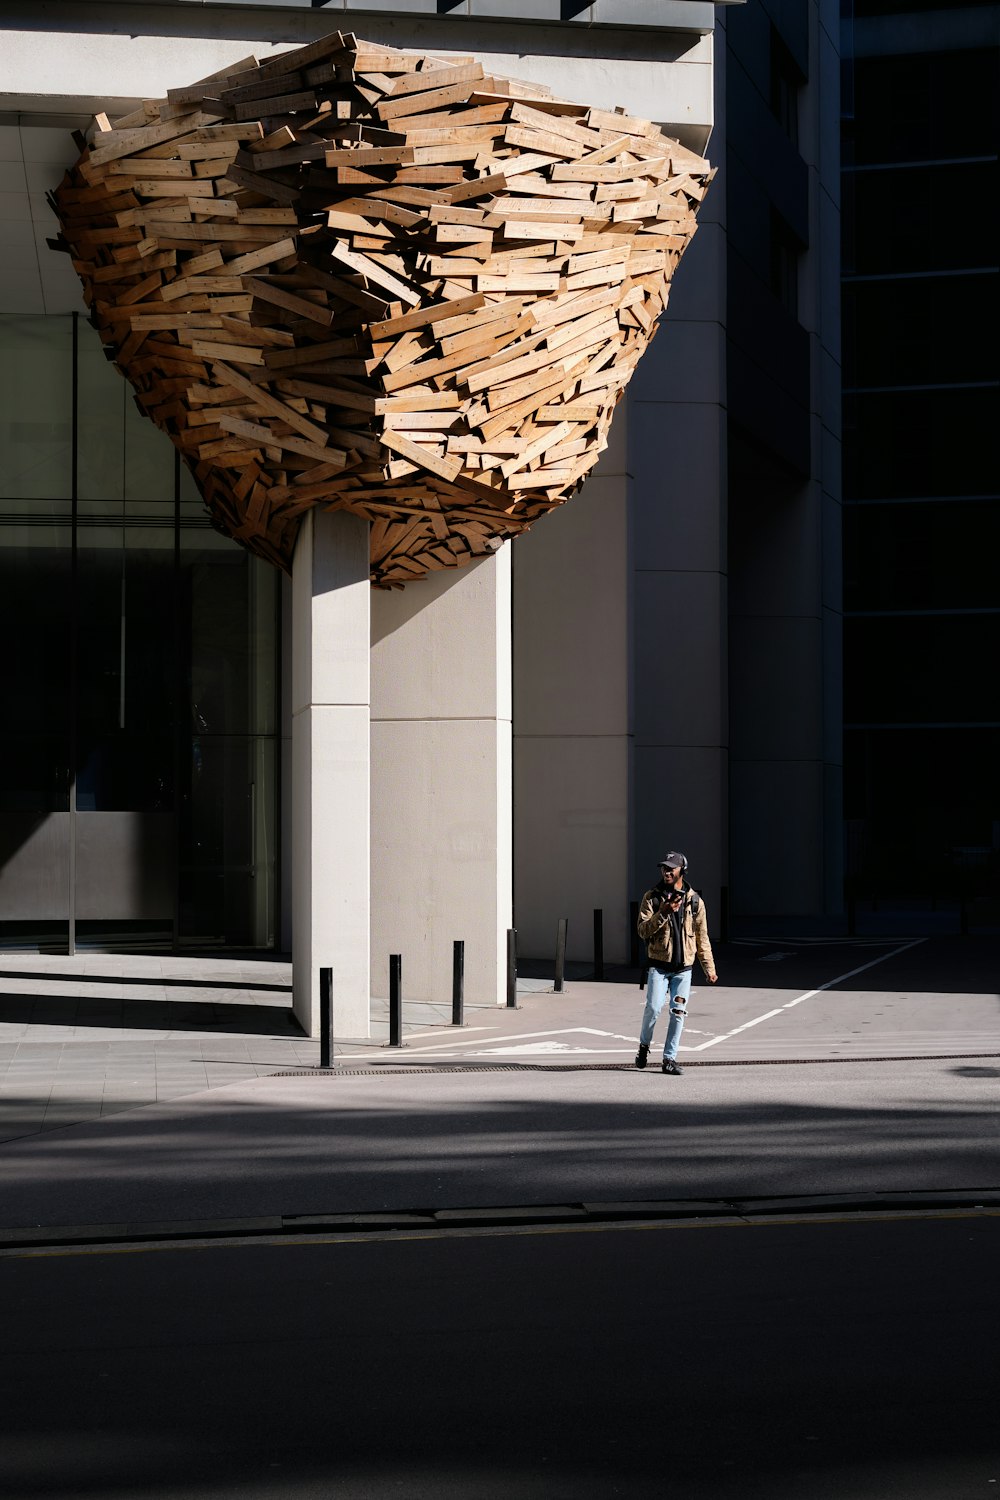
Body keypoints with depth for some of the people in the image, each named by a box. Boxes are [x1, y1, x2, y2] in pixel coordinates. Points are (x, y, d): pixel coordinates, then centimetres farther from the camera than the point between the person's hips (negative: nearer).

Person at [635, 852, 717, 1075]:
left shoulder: (694, 901, 5)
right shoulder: (652, 897, 1)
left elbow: (702, 937, 10)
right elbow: (643, 931, -7)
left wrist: (709, 968, 7)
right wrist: (663, 913, -21)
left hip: (683, 967, 2)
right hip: (659, 965, -2)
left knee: (678, 1013, -1)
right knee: (653, 1008, -13)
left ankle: (669, 1058, 8)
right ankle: (644, 1045, 14)